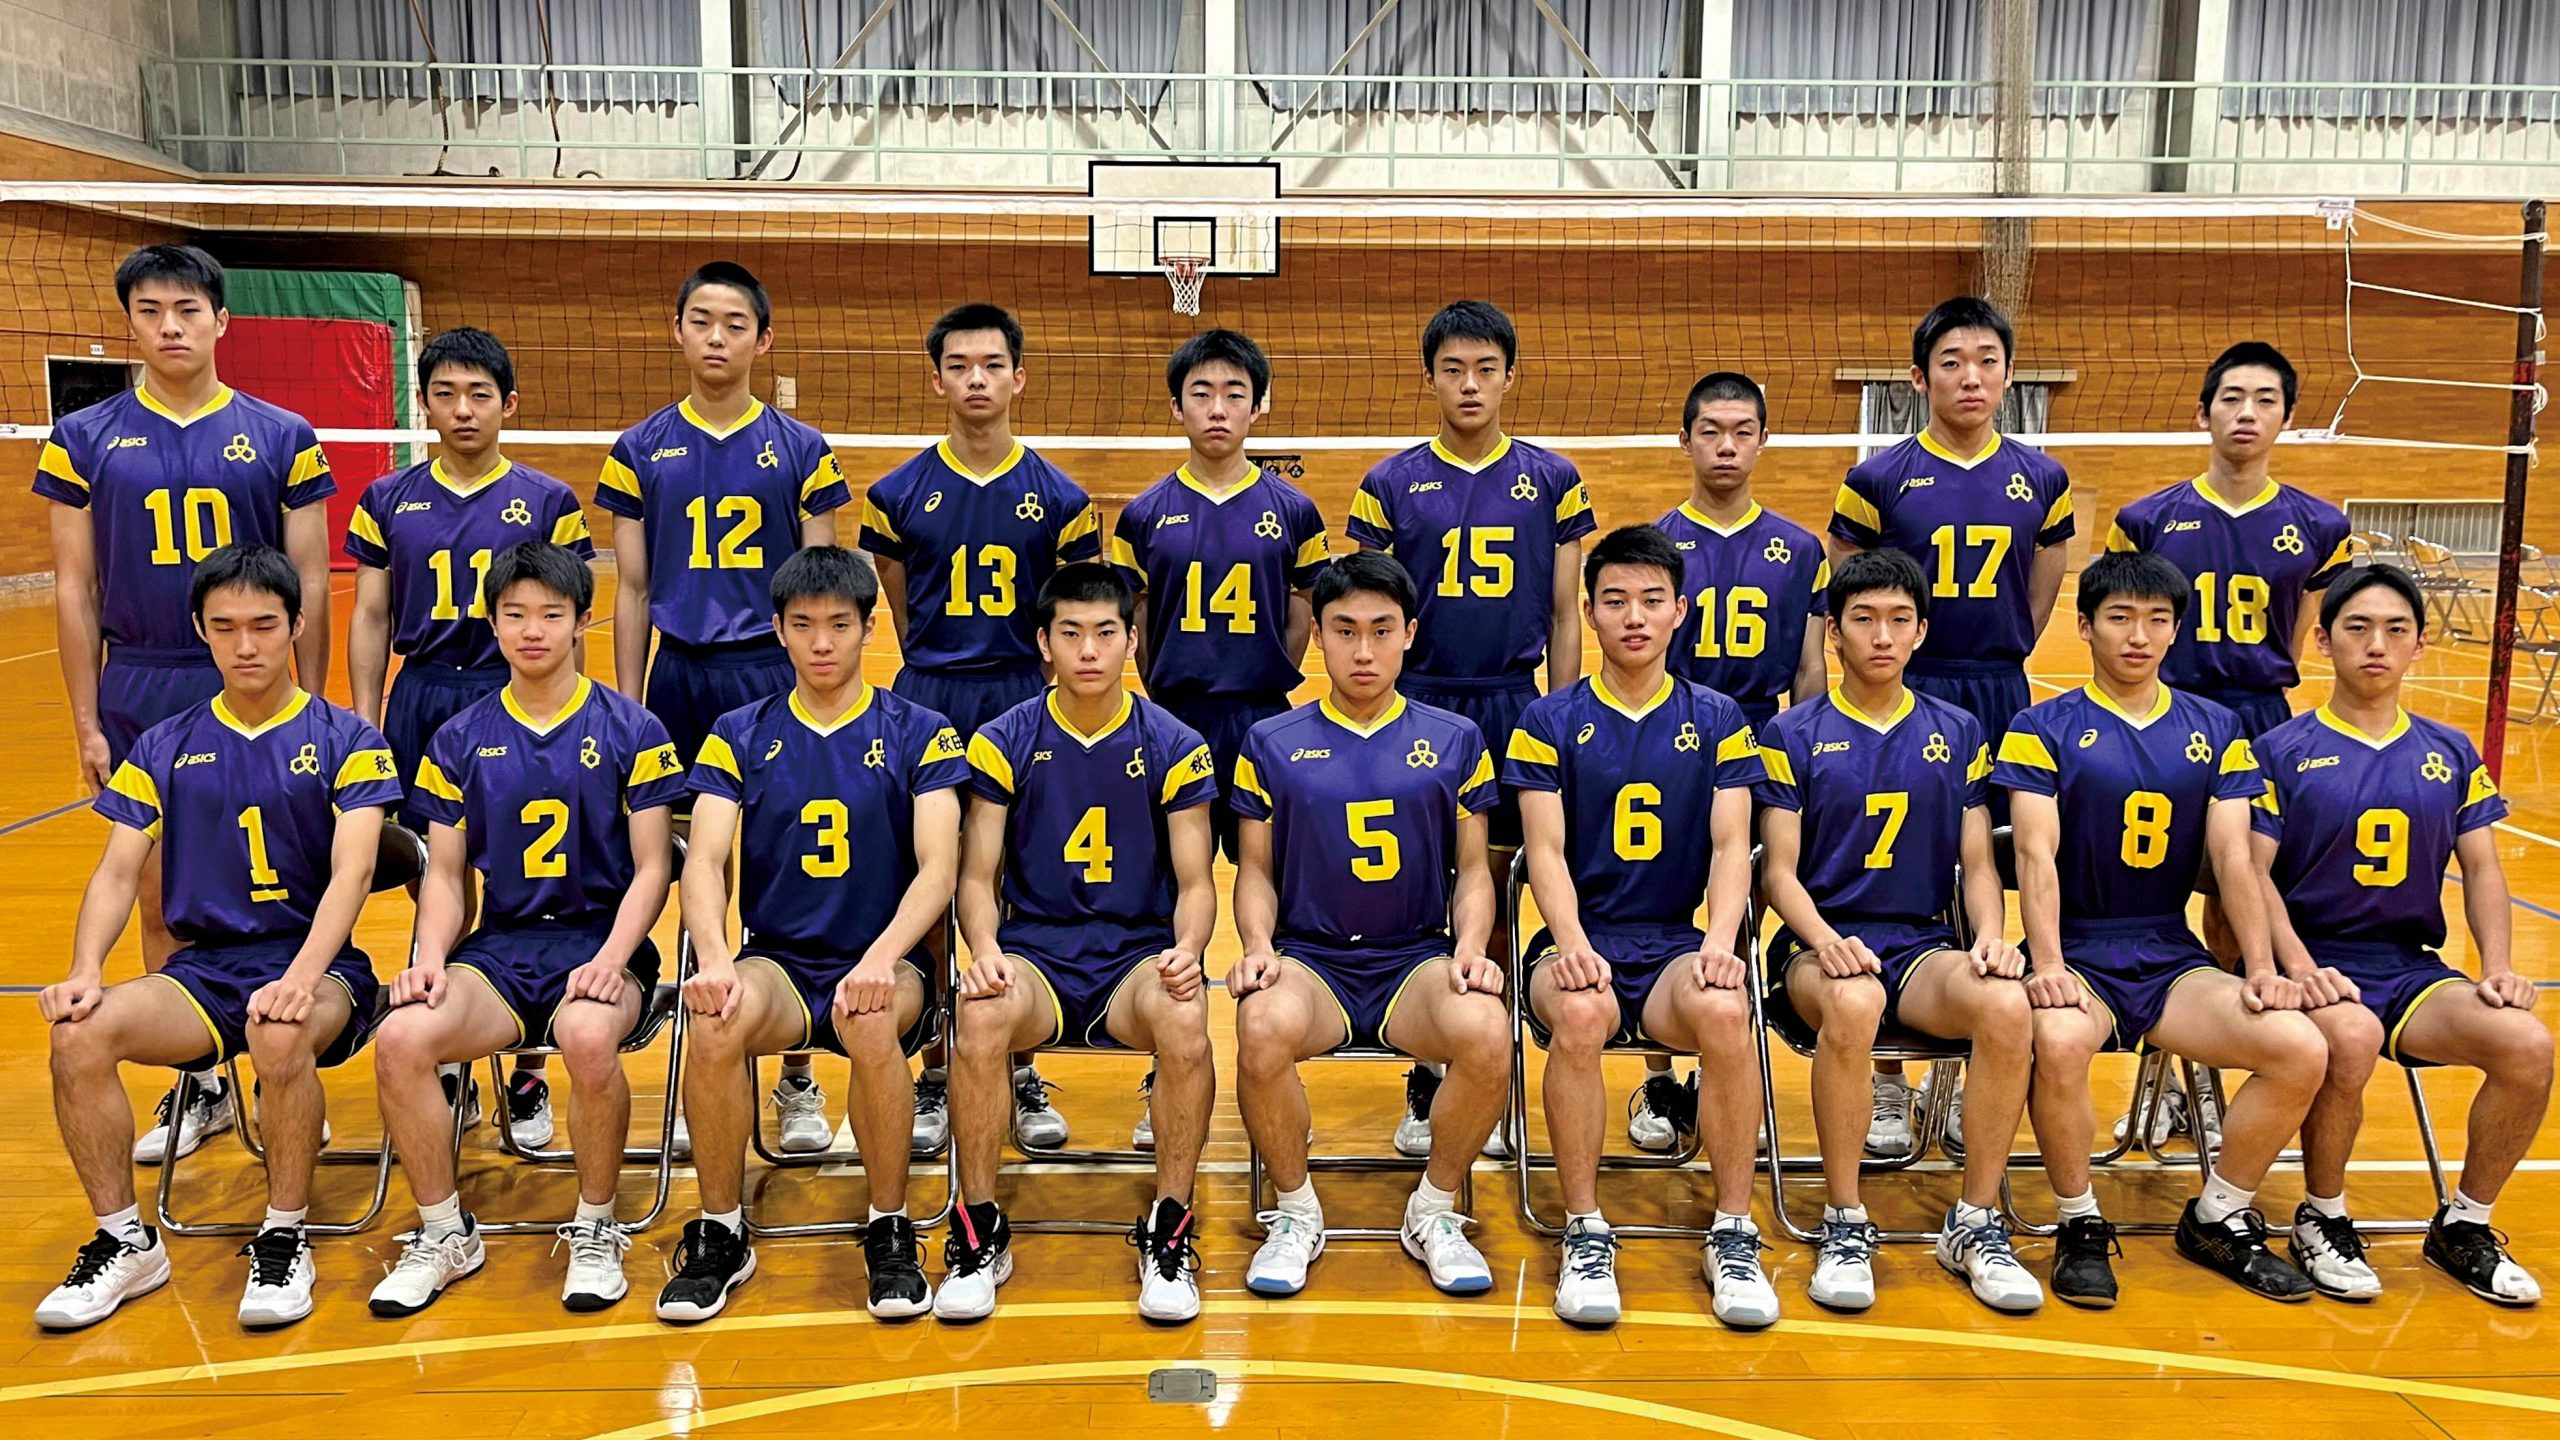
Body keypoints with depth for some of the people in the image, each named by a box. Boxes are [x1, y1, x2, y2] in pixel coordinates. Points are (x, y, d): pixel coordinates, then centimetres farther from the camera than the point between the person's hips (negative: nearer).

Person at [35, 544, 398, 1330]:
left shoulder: (345, 740, 1)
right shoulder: (164, 749, 12)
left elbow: (351, 870, -10)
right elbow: (117, 872, 6)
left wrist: (302, 977, -27)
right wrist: (85, 971, -14)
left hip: (319, 963, -4)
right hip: (203, 967, 4)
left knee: (282, 1037, -37)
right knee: (78, 1032, -25)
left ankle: (284, 1240, -15)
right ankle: (124, 1241, -5)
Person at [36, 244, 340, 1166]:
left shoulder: (282, 438, 2)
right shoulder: (85, 440, 4)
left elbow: (310, 585, 2)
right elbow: (75, 589, 5)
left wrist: (311, 709, -1)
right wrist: (87, 722, 1)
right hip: (140, 699, 2)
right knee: (164, 901, 8)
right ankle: (196, 1088, 22)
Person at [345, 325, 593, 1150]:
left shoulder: (549, 502, 3)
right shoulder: (388, 502, 9)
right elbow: (370, 620, 10)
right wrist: (363, 722, 3)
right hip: (420, 704, 2)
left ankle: (528, 1076, 10)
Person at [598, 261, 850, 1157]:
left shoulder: (801, 452, 4)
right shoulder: (642, 451, 7)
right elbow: (632, 590, 9)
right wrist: (626, 709, 4)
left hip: (775, 679, -1)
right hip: (680, 677, 1)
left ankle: (797, 1081, 14)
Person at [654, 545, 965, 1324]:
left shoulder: (919, 734, 3)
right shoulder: (739, 735, 8)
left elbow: (938, 866, -8)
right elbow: (705, 858, -4)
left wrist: (881, 958, -27)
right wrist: (713, 958, -24)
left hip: (884, 963, -1)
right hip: (777, 960, 2)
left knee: (871, 1021, -36)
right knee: (717, 1022, -32)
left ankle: (890, 1231, -13)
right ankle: (720, 1234, -9)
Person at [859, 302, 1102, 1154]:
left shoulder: (1059, 499, 1)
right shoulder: (899, 494, 1)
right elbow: (900, 612, 11)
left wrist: (1012, 671, 5)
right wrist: (945, 671, 9)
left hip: (1024, 703, 0)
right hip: (928, 703, 0)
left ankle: (1023, 1077, 18)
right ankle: (934, 1078, 17)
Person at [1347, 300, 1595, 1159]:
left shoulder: (1552, 481, 5)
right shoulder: (1390, 485, 3)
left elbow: (1564, 613, 7)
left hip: (1513, 709, 1)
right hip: (1416, 708, 0)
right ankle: (1424, 1090, 15)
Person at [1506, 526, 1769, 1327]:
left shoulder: (1717, 721, 12)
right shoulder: (1550, 721, 7)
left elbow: (1731, 844, 2)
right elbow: (1546, 849, -2)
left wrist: (1720, 939, -17)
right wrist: (1572, 944, -21)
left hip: (1677, 943, 1)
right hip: (1581, 942, -1)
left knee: (1725, 1011, -33)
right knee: (1580, 1012, -36)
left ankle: (1734, 1235, -16)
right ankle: (1585, 1233, -18)